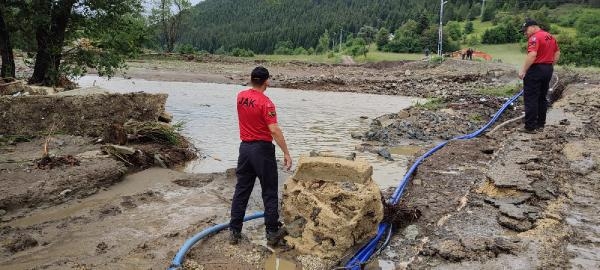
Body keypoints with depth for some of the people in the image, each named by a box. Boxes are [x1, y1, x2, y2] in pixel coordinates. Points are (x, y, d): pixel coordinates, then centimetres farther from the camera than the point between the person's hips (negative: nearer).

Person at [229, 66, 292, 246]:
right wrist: (286, 153, -19)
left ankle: (234, 231, 17)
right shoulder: (265, 103, -17)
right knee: (269, 192, 5)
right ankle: (272, 232, 12)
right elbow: (274, 130, -23)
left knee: (241, 190, 12)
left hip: (245, 147, 6)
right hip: (262, 149, -6)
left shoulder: (240, 97, 4)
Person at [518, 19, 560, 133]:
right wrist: (551, 66, 22)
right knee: (542, 98, 14)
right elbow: (557, 53, 20)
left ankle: (530, 127, -4)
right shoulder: (550, 37, 15)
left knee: (531, 99, -5)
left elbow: (532, 55, -25)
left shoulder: (535, 37, -15)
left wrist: (523, 70, -23)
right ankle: (540, 124, 19)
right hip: (548, 70, 9)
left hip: (536, 69, -9)